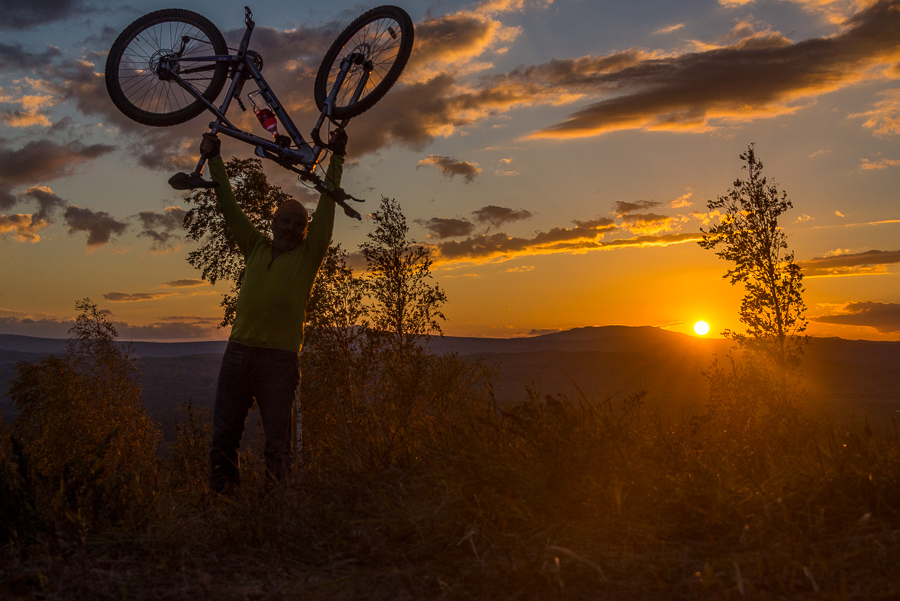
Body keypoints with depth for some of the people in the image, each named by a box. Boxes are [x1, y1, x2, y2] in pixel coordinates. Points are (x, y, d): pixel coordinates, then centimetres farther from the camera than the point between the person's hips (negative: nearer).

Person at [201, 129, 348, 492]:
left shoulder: (308, 255, 7)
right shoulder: (256, 248, 16)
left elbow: (328, 203, 2)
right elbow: (229, 206, 16)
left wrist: (337, 157, 0)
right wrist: (214, 159, 14)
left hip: (279, 358, -3)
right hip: (238, 352, 3)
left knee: (277, 442, 0)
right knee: (224, 436, 5)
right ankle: (222, 498, 15)